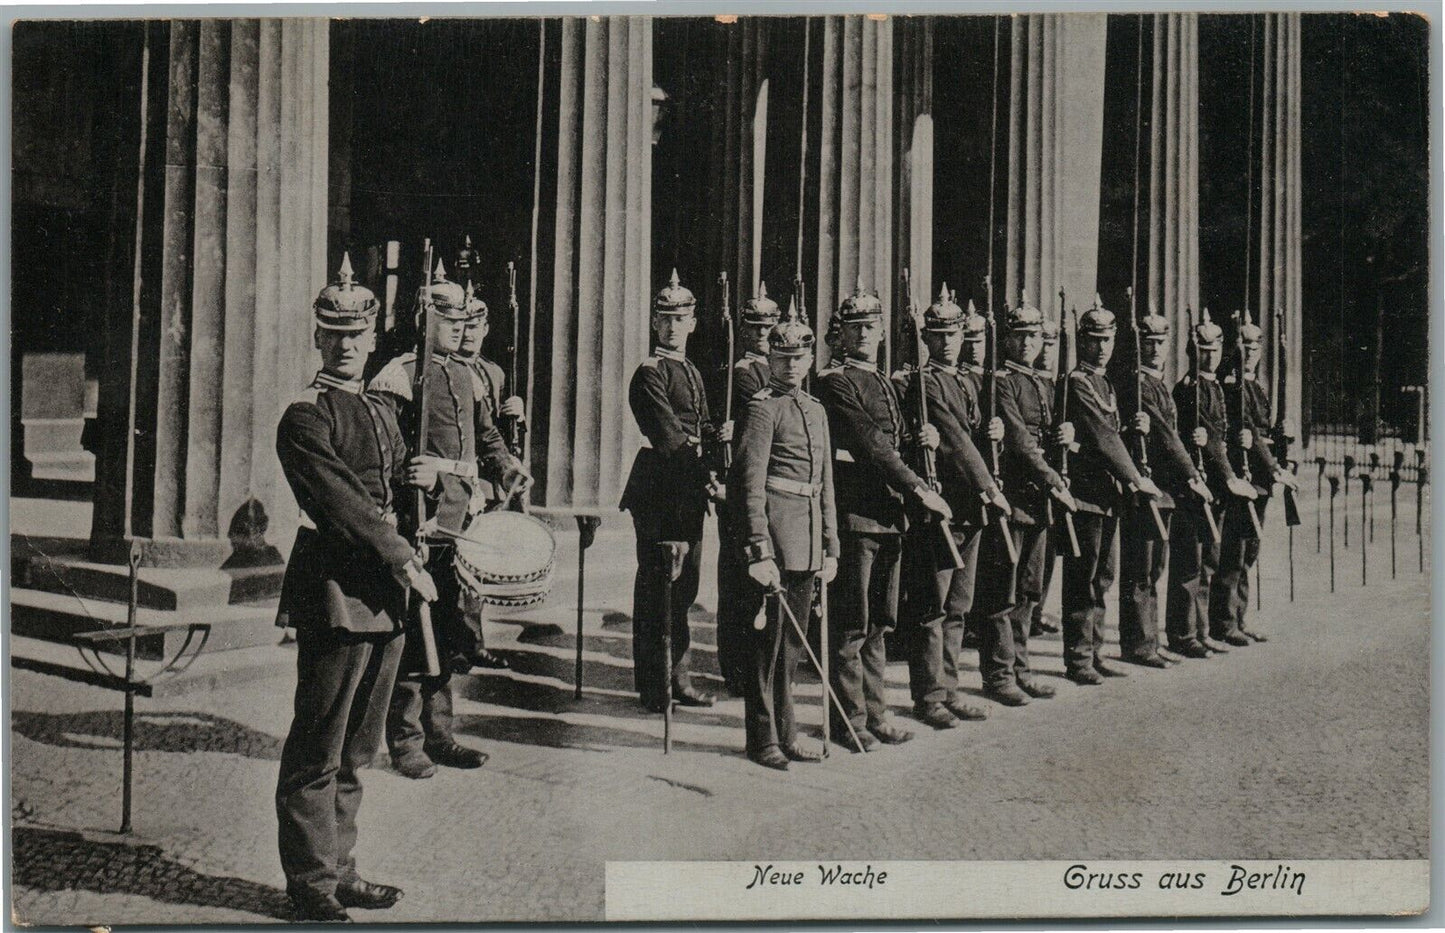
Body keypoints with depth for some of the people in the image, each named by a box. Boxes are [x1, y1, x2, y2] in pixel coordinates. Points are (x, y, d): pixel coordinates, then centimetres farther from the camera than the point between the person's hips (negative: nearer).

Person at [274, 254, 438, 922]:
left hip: (382, 592, 8)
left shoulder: (381, 415, 18)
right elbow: (344, 508, -16)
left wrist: (419, 477, 4)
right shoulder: (304, 418, -8)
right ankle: (311, 885, 4)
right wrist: (406, 566, -16)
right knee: (317, 751, -3)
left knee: (356, 748, 13)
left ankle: (338, 870, 22)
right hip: (333, 589, -8)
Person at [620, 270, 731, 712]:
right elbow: (669, 437, -16)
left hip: (689, 492, 9)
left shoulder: (693, 373, 19)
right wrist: (705, 475, -19)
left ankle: (677, 675, 21)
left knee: (683, 586, 13)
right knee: (656, 585, -5)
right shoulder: (650, 373, -8)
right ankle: (653, 686, 0)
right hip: (660, 490, -8)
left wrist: (719, 434, -2)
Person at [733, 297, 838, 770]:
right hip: (775, 534, -8)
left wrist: (830, 548, 16)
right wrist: (760, 553, -19)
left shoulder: (816, 410, 17)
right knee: (768, 640, -1)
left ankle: (785, 734, 22)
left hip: (807, 543, 8)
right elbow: (750, 485, -14)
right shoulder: (762, 407, -7)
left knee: (792, 642, 14)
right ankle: (764, 739, 7)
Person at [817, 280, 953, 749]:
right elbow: (871, 445, -16)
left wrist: (925, 438, 3)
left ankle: (874, 713, 19)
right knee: (851, 623, -3)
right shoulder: (836, 382, -8)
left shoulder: (886, 385, 19)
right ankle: (850, 717, 4)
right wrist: (918, 489, -18)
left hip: (888, 514, 8)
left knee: (878, 622, 12)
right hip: (854, 512, -8)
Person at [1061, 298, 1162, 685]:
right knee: (1083, 579, -5)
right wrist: (1136, 479, -16)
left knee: (1101, 579, 12)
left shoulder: (1105, 384, 18)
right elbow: (1101, 437, -17)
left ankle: (1093, 653, 19)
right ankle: (1078, 660, -1)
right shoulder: (1077, 383, -11)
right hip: (1085, 491, -9)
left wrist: (1137, 429, 1)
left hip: (1107, 493, 10)